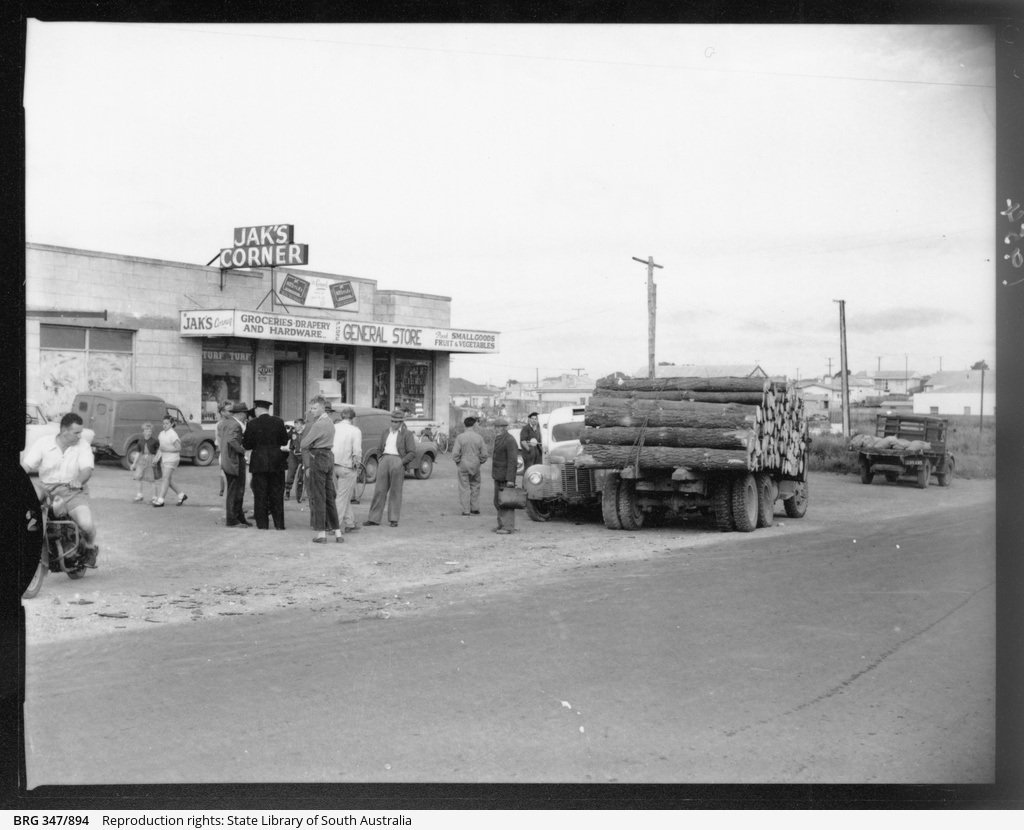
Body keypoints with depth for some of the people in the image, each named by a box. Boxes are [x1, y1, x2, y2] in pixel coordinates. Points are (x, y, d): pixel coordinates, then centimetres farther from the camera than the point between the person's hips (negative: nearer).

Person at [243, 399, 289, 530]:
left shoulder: (252, 424, -8)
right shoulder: (278, 422, -2)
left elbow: (247, 445, -5)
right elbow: (284, 441, 4)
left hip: (259, 462, -2)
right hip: (276, 462, 2)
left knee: (260, 494, 5)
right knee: (277, 493, 9)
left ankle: (263, 523, 5)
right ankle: (279, 523, 9)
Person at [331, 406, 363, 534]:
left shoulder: (333, 428, 5)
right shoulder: (355, 431, -7)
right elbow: (357, 451, -14)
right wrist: (357, 466, 1)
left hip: (332, 465, 5)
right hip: (347, 467, -5)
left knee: (345, 496, 16)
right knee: (342, 497, 3)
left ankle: (350, 523, 22)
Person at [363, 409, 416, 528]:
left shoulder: (407, 434, 4)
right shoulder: (386, 434, 20)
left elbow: (412, 453, -3)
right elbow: (379, 449, 28)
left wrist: (402, 462, -13)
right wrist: (379, 460, 11)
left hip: (397, 461, -4)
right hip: (384, 460, 4)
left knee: (395, 492, 0)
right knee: (379, 490, 1)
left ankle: (393, 519, 6)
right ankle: (374, 518, 3)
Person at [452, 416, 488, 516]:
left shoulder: (460, 437, -10)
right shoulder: (479, 437, -4)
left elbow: (455, 453, -12)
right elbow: (484, 454, -2)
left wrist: (458, 462, 4)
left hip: (463, 466, -2)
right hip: (475, 466, 2)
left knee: (464, 488, 4)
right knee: (475, 487, 15)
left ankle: (466, 511, 4)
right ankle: (475, 509, 17)